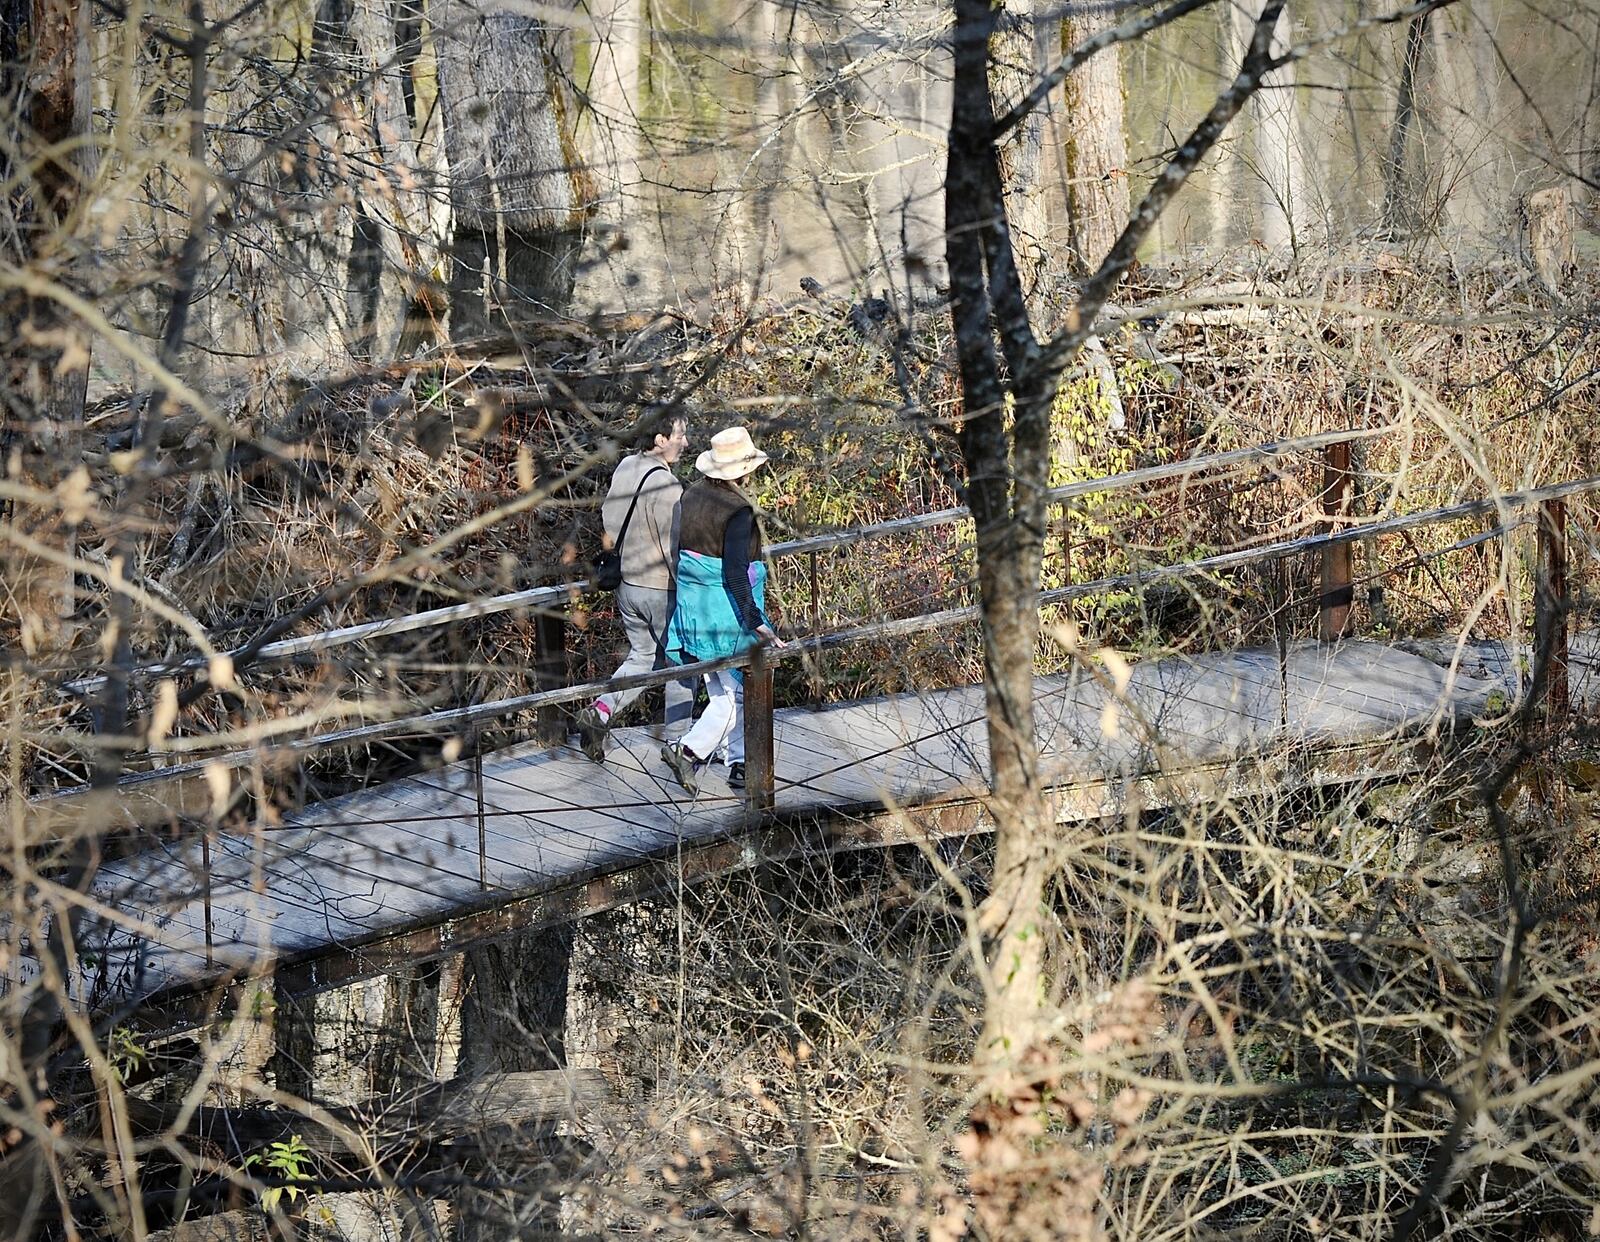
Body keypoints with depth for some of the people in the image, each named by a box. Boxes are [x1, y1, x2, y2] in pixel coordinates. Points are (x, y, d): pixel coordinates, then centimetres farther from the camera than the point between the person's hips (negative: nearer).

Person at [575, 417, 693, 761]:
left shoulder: (624, 468, 0)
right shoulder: (665, 485, -24)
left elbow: (609, 523, 10)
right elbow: (675, 548, -22)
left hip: (627, 586, 7)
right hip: (662, 589, -7)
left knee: (642, 656, 21)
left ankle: (600, 711, 4)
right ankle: (676, 740, 17)